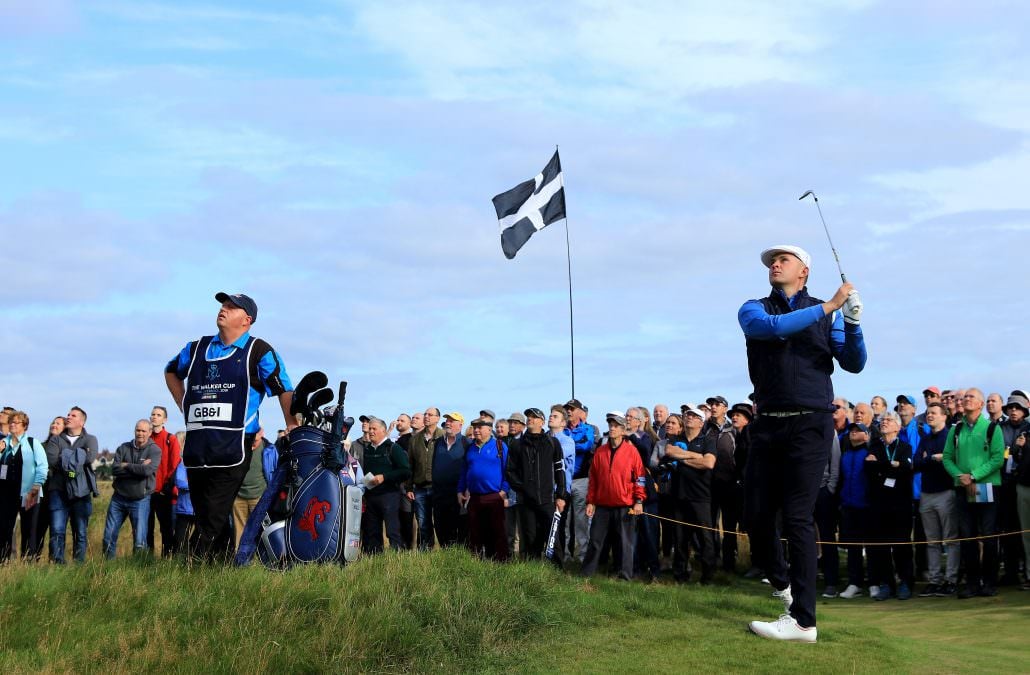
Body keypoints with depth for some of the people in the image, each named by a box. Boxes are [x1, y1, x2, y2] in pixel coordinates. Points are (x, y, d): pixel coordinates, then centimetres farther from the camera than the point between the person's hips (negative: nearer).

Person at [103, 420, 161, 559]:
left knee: (140, 541, -4)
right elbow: (115, 469, -9)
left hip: (140, 500, -3)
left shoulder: (154, 450, -4)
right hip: (119, 498, 3)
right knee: (109, 537, 7)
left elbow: (147, 470, -21)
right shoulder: (123, 448, 5)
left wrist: (126, 466, -8)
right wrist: (138, 469, -15)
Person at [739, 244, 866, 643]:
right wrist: (827, 307, -14)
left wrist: (853, 323, -14)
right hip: (767, 424, 3)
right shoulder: (753, 310, 10)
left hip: (810, 423, -3)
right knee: (758, 513, 4)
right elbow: (773, 327, -13)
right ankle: (782, 582, 30)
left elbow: (854, 364, 2)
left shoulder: (828, 315, 9)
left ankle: (803, 620, -10)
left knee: (797, 517, -9)